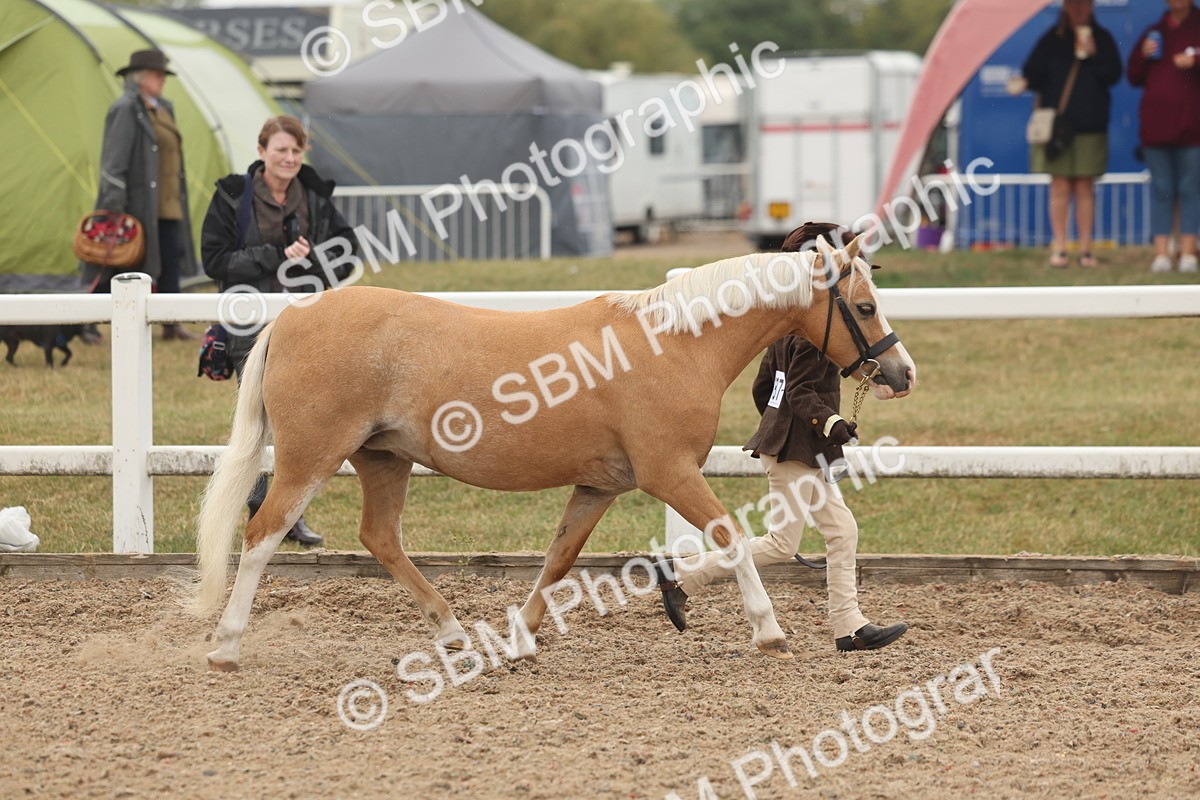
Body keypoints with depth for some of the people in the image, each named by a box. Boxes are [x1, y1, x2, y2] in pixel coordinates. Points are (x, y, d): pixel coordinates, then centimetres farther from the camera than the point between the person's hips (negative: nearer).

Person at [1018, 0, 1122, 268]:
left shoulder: (1102, 39, 8)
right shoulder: (1052, 39, 6)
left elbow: (1114, 75, 0)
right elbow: (1032, 73, 3)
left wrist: (1092, 55, -13)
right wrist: (1026, 82, -18)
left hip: (1090, 126, 1)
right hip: (1057, 123, -1)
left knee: (1085, 188, 2)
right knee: (1060, 187, -2)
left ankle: (1085, 249, 7)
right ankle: (1058, 248, 2)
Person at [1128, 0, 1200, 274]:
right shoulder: (1154, 33, 16)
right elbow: (1135, 77, 17)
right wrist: (1143, 56, -1)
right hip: (1156, 124, 3)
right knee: (1161, 189, 2)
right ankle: (1161, 253, 0)